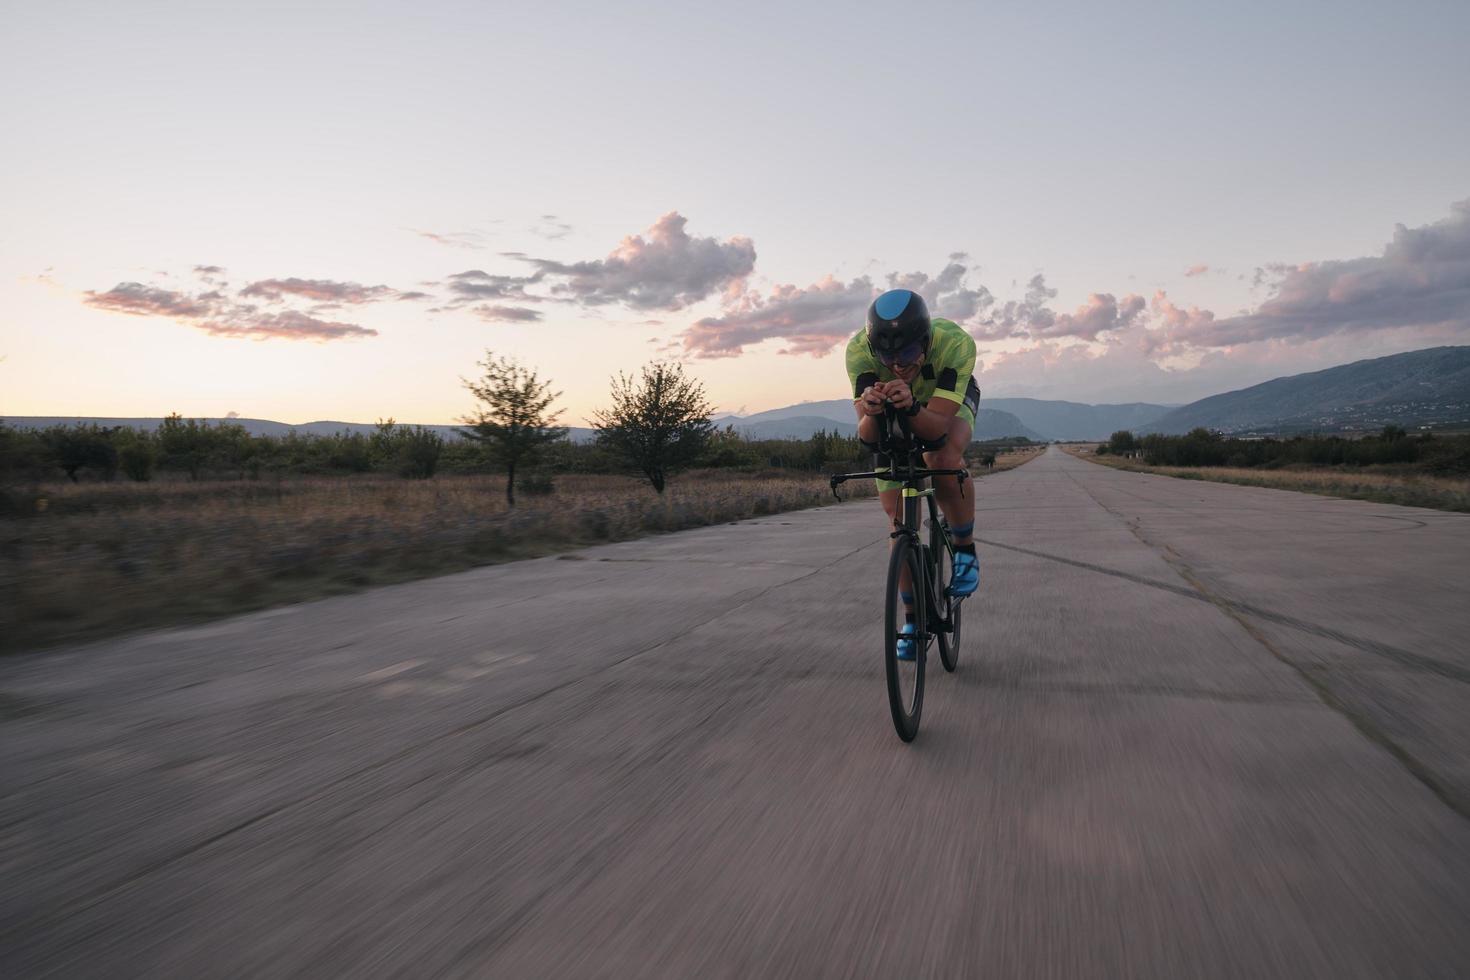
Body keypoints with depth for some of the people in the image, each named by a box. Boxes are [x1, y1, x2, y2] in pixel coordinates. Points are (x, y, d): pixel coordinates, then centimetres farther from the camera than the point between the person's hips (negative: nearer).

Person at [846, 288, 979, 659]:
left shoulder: (955, 342, -40)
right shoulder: (859, 349, -37)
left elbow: (936, 425, -44)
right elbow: (866, 436, -40)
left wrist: (911, 406, -64)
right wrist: (871, 413, -62)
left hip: (948, 402, -1)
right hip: (892, 419, 2)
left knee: (945, 458, -36)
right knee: (899, 519, -2)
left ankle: (965, 550, -10)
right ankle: (913, 618, 16)